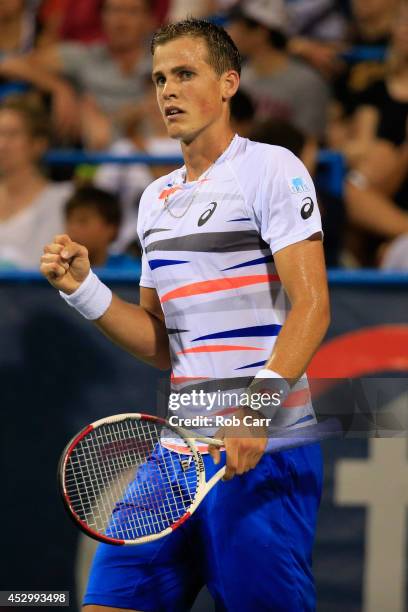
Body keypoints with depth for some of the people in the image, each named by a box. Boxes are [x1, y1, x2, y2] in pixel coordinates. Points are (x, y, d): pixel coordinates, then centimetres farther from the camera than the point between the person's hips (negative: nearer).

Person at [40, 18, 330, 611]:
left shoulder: (271, 168, -4)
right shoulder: (157, 197, 18)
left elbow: (311, 306, -13)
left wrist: (258, 406, -26)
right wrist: (84, 288, 4)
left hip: (265, 447, -7)